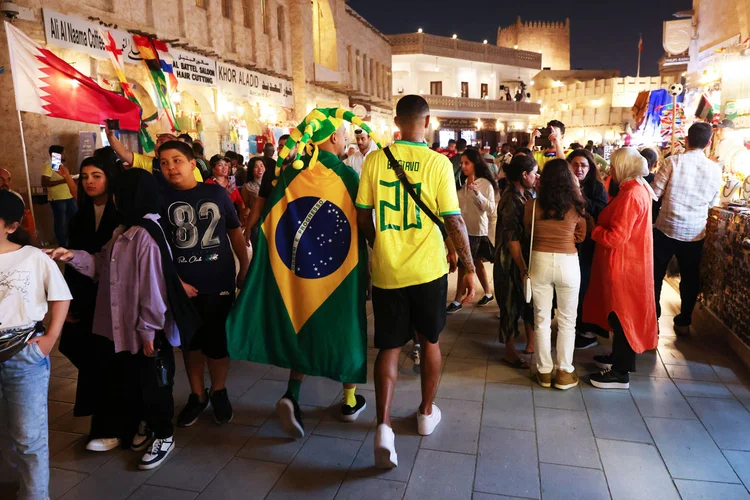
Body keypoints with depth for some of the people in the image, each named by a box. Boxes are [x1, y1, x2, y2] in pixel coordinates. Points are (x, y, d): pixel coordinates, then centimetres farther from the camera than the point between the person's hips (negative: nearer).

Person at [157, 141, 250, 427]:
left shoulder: (216, 193, -1)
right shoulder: (161, 198, -2)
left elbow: (235, 232, 7)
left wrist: (245, 268, 6)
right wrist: (175, 281, -7)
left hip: (220, 281, 0)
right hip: (184, 285, 1)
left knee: (218, 341, 8)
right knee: (191, 341, 14)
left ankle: (218, 392, 32)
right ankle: (197, 395, 34)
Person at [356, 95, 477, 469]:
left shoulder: (375, 160, -3)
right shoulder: (438, 163, -8)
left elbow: (362, 216, 1)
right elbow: (454, 222, -9)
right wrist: (469, 268, 2)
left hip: (386, 270, 1)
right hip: (428, 269, -1)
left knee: (388, 347, 11)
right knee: (430, 341, 19)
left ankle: (383, 426, -1)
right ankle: (427, 413, 34)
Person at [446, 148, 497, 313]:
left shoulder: (485, 184, -12)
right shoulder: (463, 182, 6)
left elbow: (492, 209, -21)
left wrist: (477, 193, -30)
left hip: (477, 230, -6)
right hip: (463, 228, 6)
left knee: (463, 264, -4)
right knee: (476, 263, 16)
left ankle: (457, 301, 6)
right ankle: (488, 293, 31)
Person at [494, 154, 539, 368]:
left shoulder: (526, 194, 6)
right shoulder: (511, 200, -20)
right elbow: (512, 238, -21)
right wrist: (523, 268, -20)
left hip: (527, 256, 8)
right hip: (512, 260, -8)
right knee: (512, 303, 3)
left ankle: (531, 340, 34)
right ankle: (510, 351, 18)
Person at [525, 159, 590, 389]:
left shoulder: (532, 206, -7)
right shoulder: (576, 206, -6)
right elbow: (581, 236, 8)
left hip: (540, 261, 1)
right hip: (568, 263, 0)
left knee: (542, 319, 12)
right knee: (567, 321, 12)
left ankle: (544, 371, 21)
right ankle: (564, 372, 19)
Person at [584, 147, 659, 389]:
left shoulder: (631, 196, -23)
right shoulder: (638, 189, 9)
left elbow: (615, 237, -25)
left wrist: (591, 229, -12)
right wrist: (598, 225, -1)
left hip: (623, 265, -10)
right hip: (627, 262, 10)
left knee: (622, 315, 0)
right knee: (620, 313, 20)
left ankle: (621, 373, 11)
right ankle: (619, 357, 34)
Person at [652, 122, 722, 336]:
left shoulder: (673, 162, -11)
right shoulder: (715, 169, -1)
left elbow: (655, 193, -8)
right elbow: (713, 202, 10)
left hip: (667, 228, -2)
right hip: (695, 232, 3)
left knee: (656, 275, 10)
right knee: (690, 278, 15)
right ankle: (684, 322, 23)